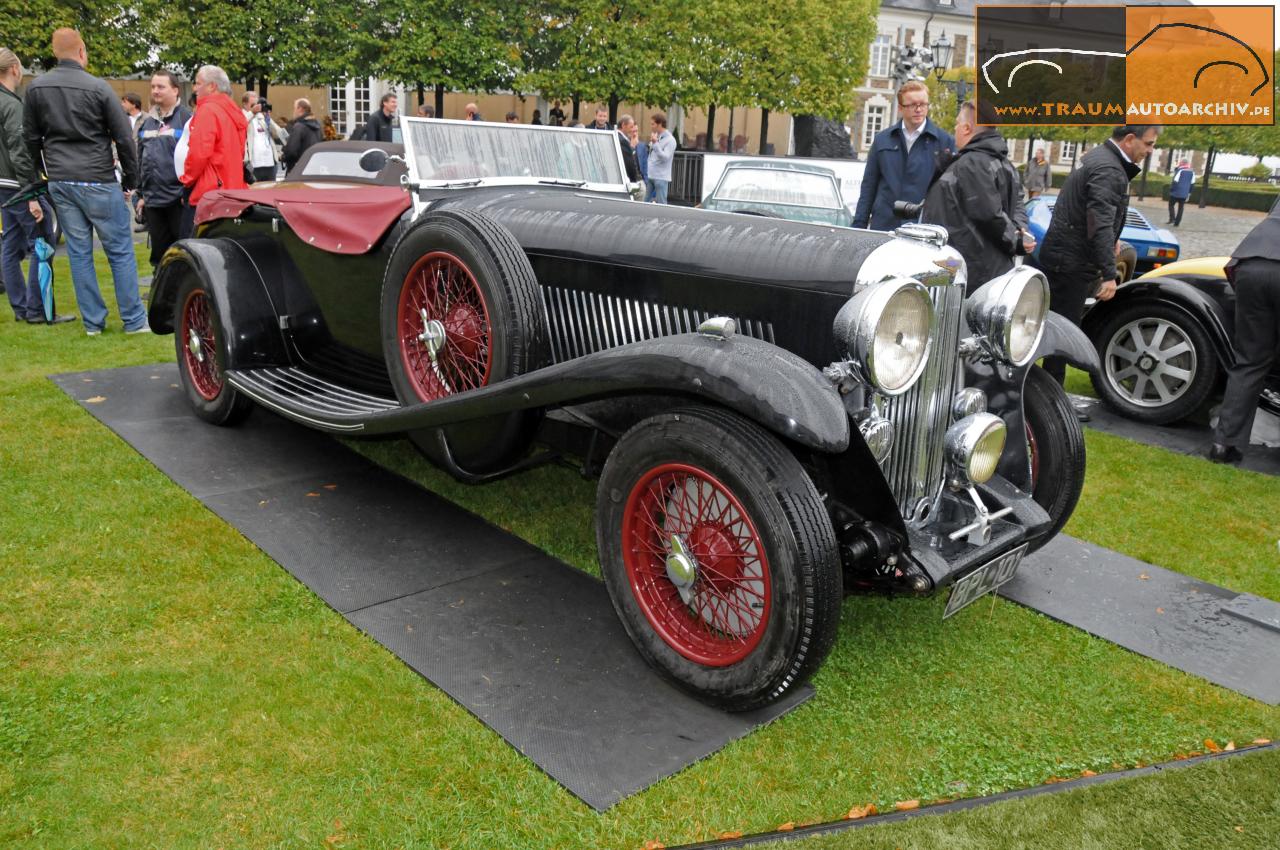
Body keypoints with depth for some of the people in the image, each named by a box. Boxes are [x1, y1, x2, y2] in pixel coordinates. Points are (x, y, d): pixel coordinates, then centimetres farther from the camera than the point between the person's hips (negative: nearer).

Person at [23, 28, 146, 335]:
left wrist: (44, 172, 21)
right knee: (120, 252, 1)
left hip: (60, 182, 5)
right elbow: (124, 139, -6)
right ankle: (134, 321, 3)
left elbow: (31, 138, 11)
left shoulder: (35, 88, 5)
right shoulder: (98, 88, -7)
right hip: (98, 181, -4)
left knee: (79, 252, 8)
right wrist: (130, 181, 4)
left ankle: (92, 322, 12)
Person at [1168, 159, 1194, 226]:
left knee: (1171, 205, 10)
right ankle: (1177, 222, 7)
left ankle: (1172, 218, -5)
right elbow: (1192, 183, 11)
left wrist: (1171, 189, -2)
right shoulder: (1192, 172, 9)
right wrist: (1189, 193, 17)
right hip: (1184, 194, 5)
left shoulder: (1180, 171, -9)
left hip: (1176, 193, -5)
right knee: (1180, 208, 8)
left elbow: (1175, 181, -15)